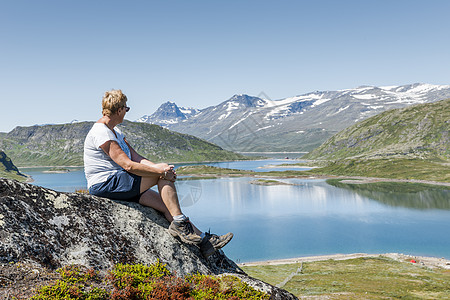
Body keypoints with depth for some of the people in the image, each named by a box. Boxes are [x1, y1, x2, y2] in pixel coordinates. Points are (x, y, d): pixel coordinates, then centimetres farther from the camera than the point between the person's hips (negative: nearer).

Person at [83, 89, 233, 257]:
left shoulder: (115, 132, 18)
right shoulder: (100, 133, -16)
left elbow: (136, 157, 10)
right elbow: (128, 165, -24)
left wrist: (158, 167, -8)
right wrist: (160, 171, -20)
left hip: (118, 183, 9)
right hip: (104, 185, -9)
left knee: (166, 203, -3)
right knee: (164, 176, -16)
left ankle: (203, 240, -4)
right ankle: (179, 223, -11)